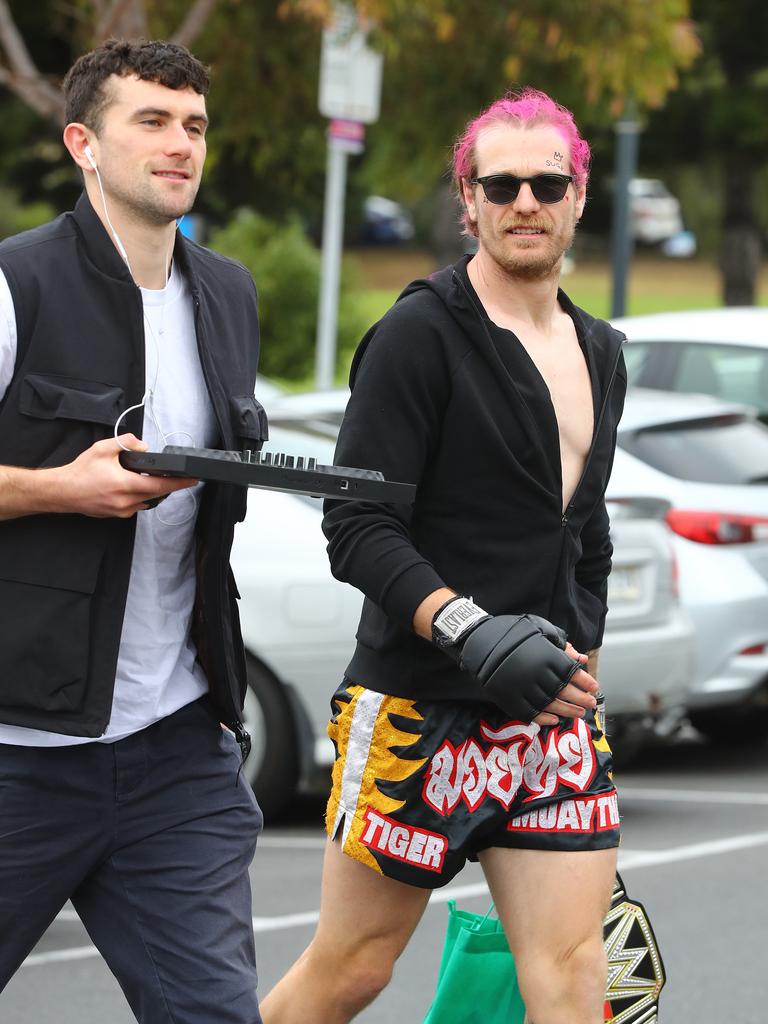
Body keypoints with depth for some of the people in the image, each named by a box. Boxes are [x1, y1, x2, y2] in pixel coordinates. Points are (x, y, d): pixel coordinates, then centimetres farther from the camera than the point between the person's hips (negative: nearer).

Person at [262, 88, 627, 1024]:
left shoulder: (599, 356, 14)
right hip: (421, 709, -6)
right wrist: (474, 632, -27)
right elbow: (356, 529, -15)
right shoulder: (421, 335, -9)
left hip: (552, 723, 6)